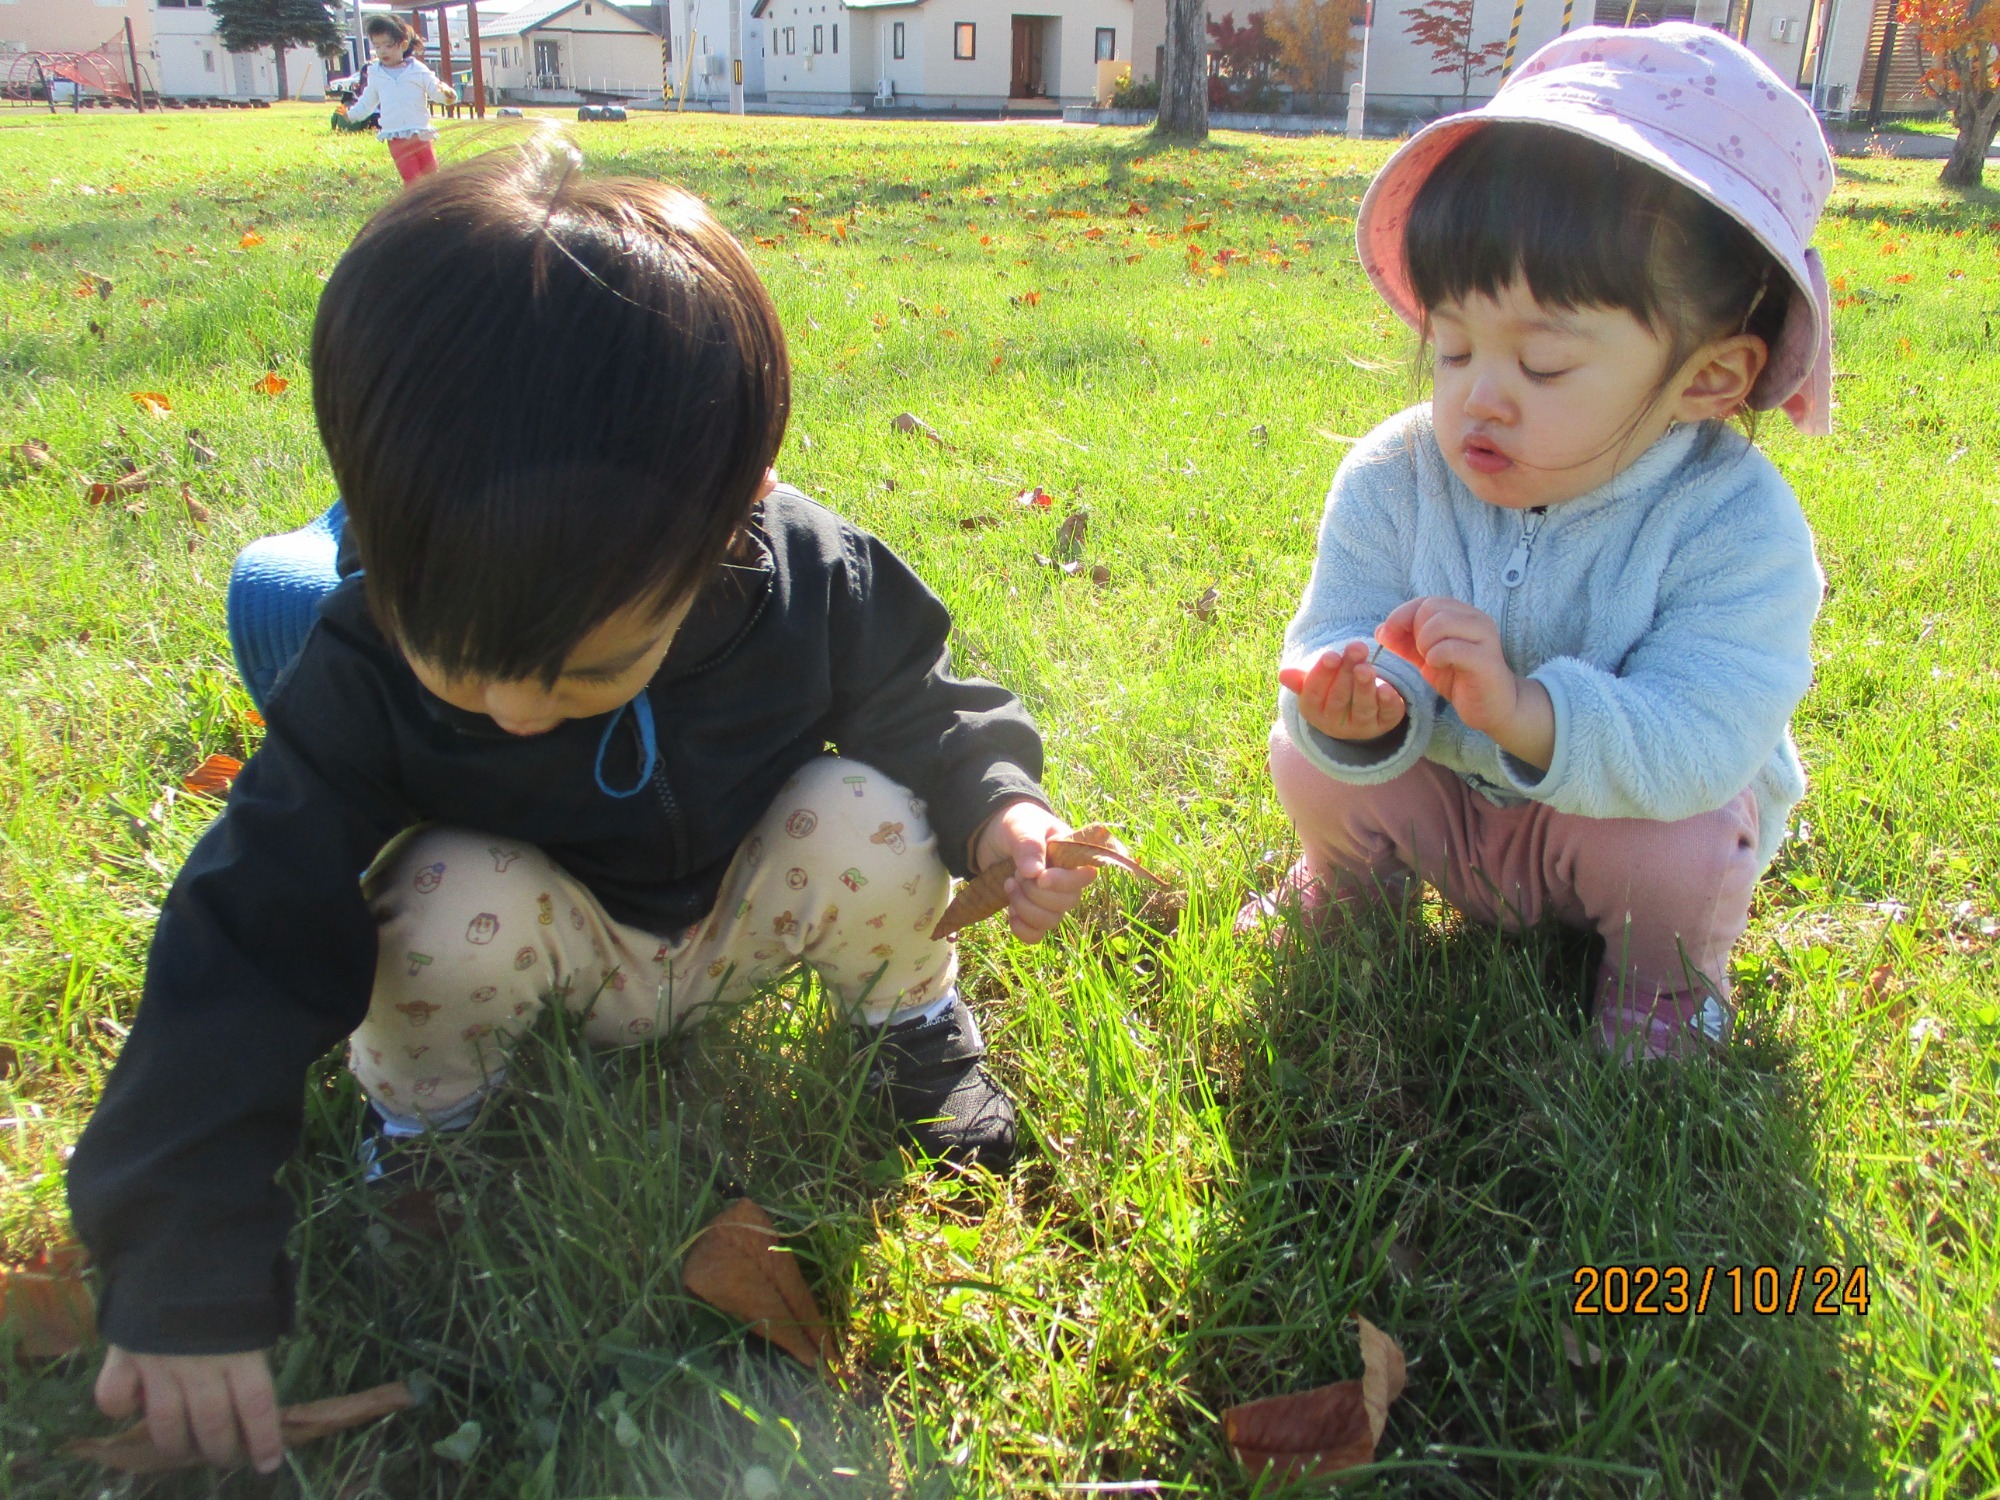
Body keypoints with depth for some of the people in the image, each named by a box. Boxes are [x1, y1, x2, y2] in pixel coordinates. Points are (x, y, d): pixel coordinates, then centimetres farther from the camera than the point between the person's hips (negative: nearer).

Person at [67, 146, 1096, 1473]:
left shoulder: (815, 581, -26)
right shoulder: (364, 668, -27)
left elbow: (921, 708, -4)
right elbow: (252, 949, -24)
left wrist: (994, 805, -26)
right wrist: (188, 1273, -25)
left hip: (751, 916, 1)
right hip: (564, 949, 0)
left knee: (873, 819, -27)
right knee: (456, 900, -32)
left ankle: (914, 1025, 4)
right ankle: (423, 1119, 0)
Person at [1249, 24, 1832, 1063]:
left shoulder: (1737, 527, -29)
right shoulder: (1392, 478, -18)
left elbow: (1692, 749, -37)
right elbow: (1338, 631, -20)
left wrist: (1523, 711, -54)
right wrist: (1364, 706, -45)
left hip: (1630, 806, -2)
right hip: (1440, 792, 3)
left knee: (1683, 853, -31)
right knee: (1308, 753, -17)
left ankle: (1667, 968, 6)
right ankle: (1351, 879, 18)